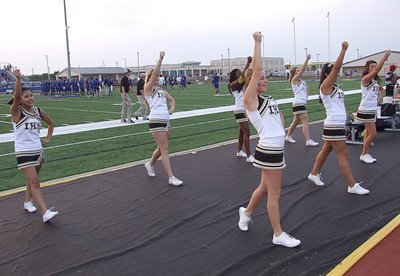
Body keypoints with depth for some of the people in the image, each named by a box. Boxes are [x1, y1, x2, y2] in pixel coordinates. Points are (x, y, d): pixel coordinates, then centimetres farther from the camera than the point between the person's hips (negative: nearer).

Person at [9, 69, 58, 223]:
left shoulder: (39, 111, 5)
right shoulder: (16, 111, -10)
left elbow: (51, 123, 21)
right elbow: (16, 96, -29)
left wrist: (48, 138, 11)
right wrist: (18, 79, -41)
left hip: (38, 150, 6)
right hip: (23, 152, -6)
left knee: (32, 180, 19)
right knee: (34, 182, -10)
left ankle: (28, 202, 39)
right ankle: (45, 213, -15)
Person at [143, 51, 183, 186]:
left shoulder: (161, 89, 19)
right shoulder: (148, 88, -2)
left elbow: (172, 100, 28)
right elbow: (154, 74, -18)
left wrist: (172, 108, 8)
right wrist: (160, 59, -21)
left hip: (165, 121, 8)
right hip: (156, 121, -8)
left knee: (161, 148, 17)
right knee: (165, 150, -8)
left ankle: (150, 164, 41)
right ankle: (171, 178, -5)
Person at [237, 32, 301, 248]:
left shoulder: (268, 99, 14)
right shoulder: (250, 98, -10)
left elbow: (279, 115, 30)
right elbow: (256, 69, -18)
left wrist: (280, 129, 15)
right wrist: (257, 42, -12)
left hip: (276, 149, 9)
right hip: (268, 150, -9)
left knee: (265, 187, 22)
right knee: (274, 193, 1)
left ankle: (246, 212, 43)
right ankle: (278, 235, 13)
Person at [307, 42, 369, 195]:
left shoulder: (334, 87, 14)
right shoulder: (325, 86, -14)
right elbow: (336, 68, -19)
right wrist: (343, 49, -20)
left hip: (338, 124, 10)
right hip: (333, 125, -10)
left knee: (326, 150, 18)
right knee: (343, 155, -4)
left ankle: (314, 174, 32)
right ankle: (352, 186, 2)